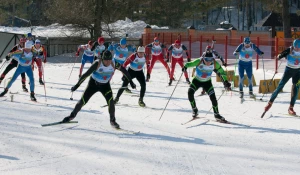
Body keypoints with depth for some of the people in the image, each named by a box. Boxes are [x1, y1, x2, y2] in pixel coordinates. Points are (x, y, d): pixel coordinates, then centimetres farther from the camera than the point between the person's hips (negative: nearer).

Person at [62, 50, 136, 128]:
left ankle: (112, 120, 1)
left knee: (110, 101, -20)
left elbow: (124, 70, -4)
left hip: (105, 85, 1)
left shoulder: (114, 64, -21)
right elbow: (86, 74, -27)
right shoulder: (97, 64, -29)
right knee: (83, 101, 0)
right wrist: (77, 85, -26)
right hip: (93, 83, -1)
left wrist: (131, 82, 1)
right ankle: (72, 115, 26)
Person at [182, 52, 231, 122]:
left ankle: (217, 115, 11)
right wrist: (185, 67, -54)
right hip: (197, 80, -1)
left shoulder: (215, 64, -23)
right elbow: (190, 64, -32)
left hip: (207, 82, 1)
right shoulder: (199, 62, -29)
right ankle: (195, 110, 0)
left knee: (213, 97, -9)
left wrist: (226, 82, -15)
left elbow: (221, 72, -10)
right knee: (190, 93, -22)